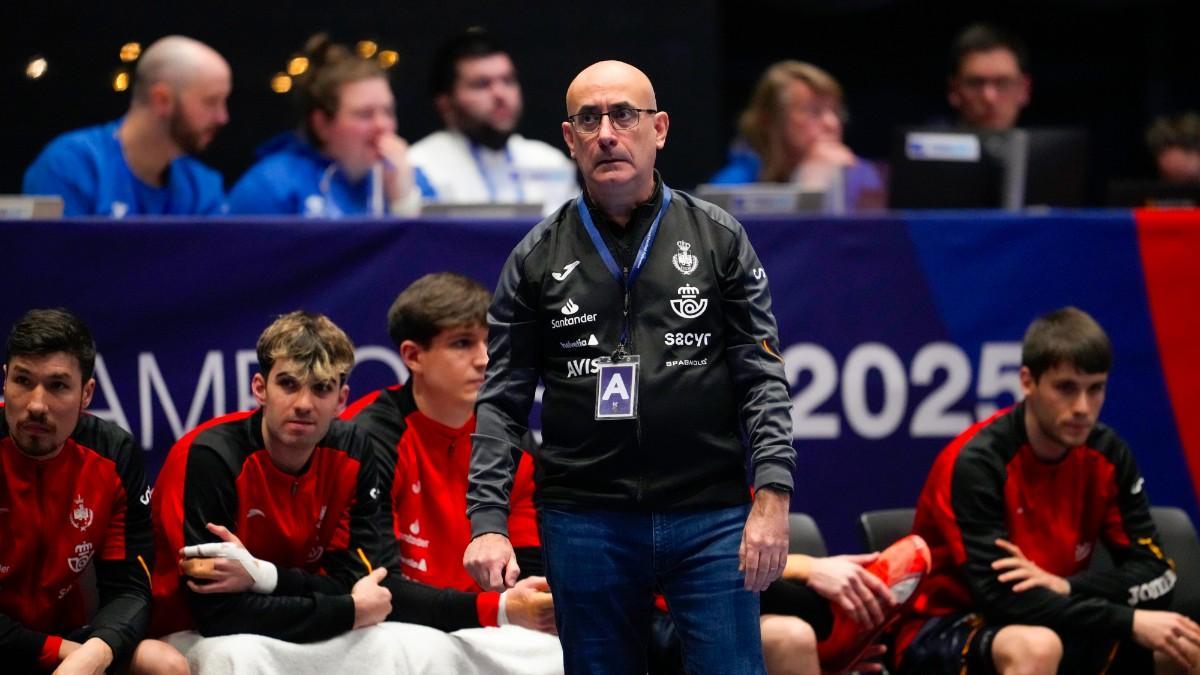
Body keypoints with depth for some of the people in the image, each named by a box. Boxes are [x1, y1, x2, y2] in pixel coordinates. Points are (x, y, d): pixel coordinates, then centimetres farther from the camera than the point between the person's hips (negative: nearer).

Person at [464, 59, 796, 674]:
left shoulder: (719, 239, 5)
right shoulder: (539, 256, 7)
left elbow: (762, 376, 2)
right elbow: (502, 399, 7)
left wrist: (772, 496, -9)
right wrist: (488, 521, -4)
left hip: (710, 515, -1)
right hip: (585, 523, 1)